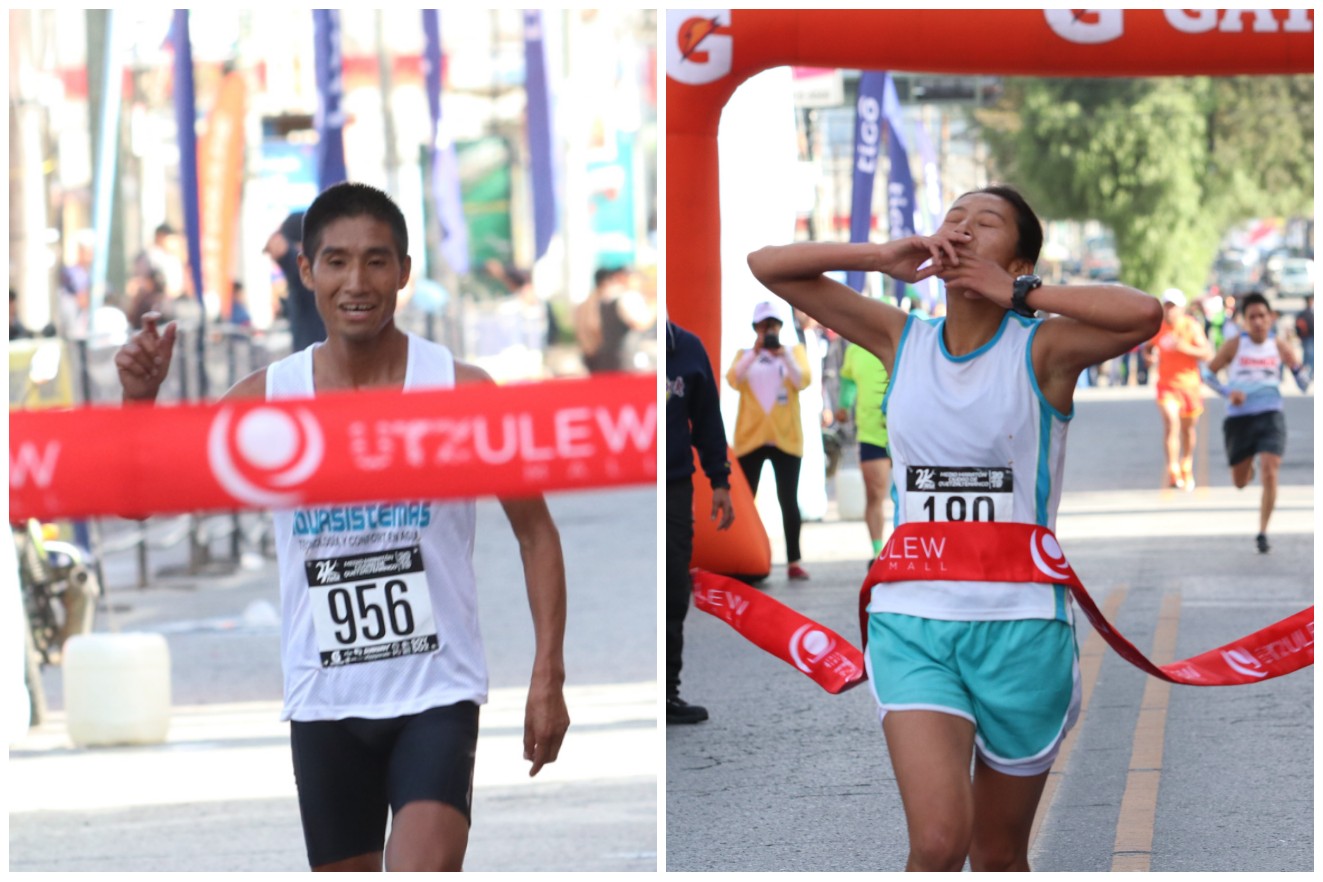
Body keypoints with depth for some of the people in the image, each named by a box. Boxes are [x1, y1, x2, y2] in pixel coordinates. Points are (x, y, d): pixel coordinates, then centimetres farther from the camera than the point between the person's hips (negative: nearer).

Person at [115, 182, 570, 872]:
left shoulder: (463, 393, -7)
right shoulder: (266, 400, -1)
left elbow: (535, 534, 1)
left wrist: (547, 676, -6)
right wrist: (139, 401, -19)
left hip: (436, 693, -3)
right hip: (323, 703, 3)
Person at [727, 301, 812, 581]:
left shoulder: (795, 351, 9)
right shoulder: (745, 354, 9)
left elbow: (803, 381, -8)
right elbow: (733, 380, -10)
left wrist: (783, 355, -22)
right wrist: (755, 353, -22)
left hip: (785, 438, -1)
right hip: (750, 437, 1)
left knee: (789, 500, -3)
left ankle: (794, 563, -1)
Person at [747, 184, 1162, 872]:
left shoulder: (1041, 350, -3)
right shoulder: (901, 342, 7)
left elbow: (1143, 314, -24)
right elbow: (768, 265, 8)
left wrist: (1015, 293, -14)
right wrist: (884, 258, -3)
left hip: (1020, 623, -1)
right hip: (912, 618, 1)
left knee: (998, 855, 11)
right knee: (939, 841, -19)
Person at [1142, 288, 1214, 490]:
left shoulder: (1192, 327, -10)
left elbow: (1208, 354, -15)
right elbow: (1148, 346, 16)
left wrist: (1185, 348, -28)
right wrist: (1148, 356, -8)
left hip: (1189, 384, 0)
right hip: (1166, 383, 0)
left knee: (1188, 428, 14)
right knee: (1171, 422, -20)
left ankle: (1187, 469, 38)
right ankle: (1173, 473, -21)